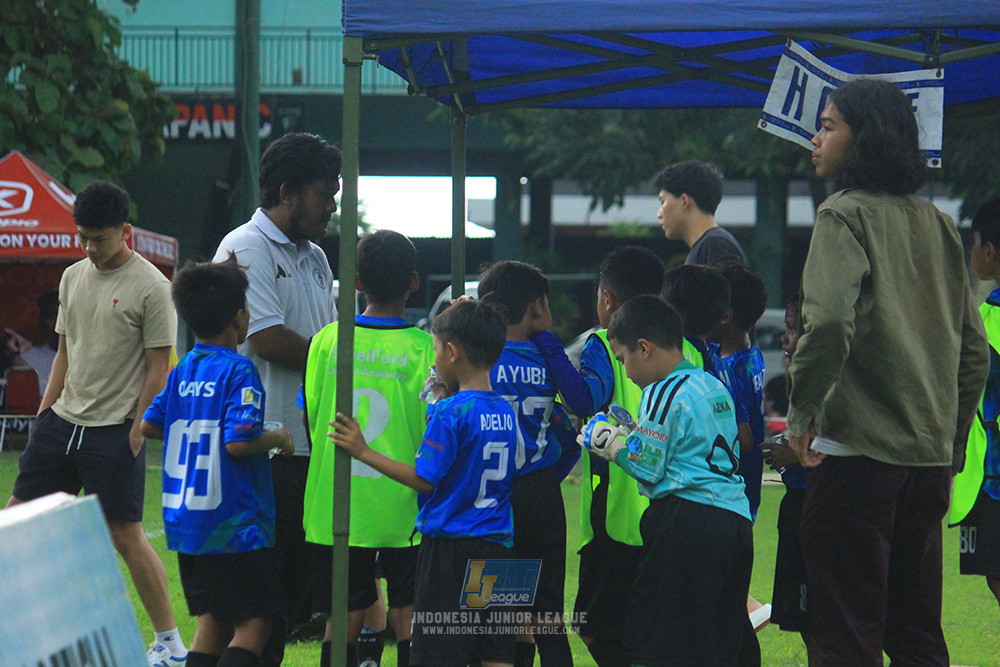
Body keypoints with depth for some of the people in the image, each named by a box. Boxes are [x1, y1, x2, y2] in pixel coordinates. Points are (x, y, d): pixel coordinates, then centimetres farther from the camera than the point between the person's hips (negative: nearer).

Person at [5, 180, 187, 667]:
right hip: (62, 421, 7)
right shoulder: (73, 277, 11)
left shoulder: (152, 288, -9)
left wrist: (136, 431, -12)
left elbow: (158, 368, -8)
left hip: (115, 430, -7)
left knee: (126, 535, -5)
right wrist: (45, 411, 12)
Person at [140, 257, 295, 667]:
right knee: (254, 623, -4)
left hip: (185, 521, 8)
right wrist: (279, 438, -5)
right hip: (234, 523, -8)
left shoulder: (182, 370, 9)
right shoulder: (238, 371, -14)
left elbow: (148, 425, 15)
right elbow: (239, 441, -23)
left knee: (212, 620, 13)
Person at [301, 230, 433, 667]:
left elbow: (311, 419, 9)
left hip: (336, 504, 2)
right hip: (403, 508, -2)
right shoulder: (423, 349, -8)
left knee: (344, 618, 7)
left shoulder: (327, 340, 1)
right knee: (408, 618, 4)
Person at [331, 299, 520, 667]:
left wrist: (364, 452, -9)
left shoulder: (448, 412, -14)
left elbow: (424, 480, -15)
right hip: (497, 547, 7)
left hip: (450, 546, -7)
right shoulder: (506, 412, 7)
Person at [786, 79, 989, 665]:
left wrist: (802, 410, -11)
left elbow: (829, 321, -23)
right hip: (929, 457, 7)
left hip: (859, 450, -7)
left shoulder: (847, 215, -8)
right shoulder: (938, 223, 13)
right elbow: (975, 351, 15)